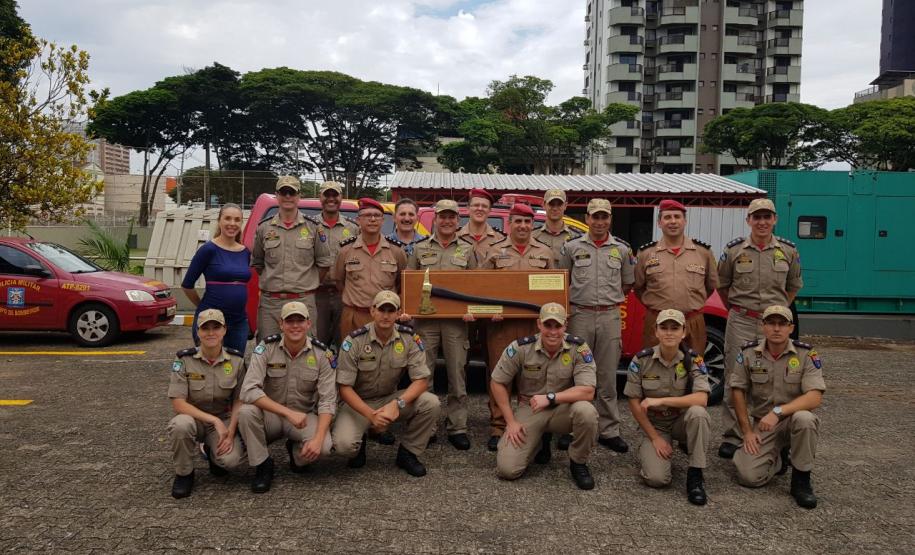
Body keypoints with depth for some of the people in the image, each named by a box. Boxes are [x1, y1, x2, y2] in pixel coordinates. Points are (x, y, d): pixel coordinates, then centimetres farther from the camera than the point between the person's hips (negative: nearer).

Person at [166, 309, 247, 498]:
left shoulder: (236, 360, -8)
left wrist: (230, 433, -17)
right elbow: (178, 403, -18)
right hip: (192, 417, -1)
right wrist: (214, 420, -27)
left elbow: (238, 401, -3)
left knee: (231, 460, -27)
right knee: (181, 424, -37)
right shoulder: (184, 359, -13)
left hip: (224, 420, 1)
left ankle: (213, 452, 13)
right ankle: (184, 474, -7)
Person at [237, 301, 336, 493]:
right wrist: (288, 412, -31)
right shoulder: (266, 348, -12)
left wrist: (318, 438, -29)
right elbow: (249, 391, -23)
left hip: (304, 416, 0)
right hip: (270, 414, 0)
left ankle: (296, 452, 10)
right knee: (246, 412, -32)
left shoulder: (322, 354, -10)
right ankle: (263, 465, -7)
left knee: (324, 446, -29)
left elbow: (327, 401, -13)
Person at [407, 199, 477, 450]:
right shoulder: (420, 248, 9)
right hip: (425, 318, 0)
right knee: (423, 373, 4)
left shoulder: (467, 249, 9)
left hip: (456, 319, 0)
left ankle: (457, 427, 12)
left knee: (457, 374, 3)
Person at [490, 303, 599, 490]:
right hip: (529, 409, 0)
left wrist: (551, 397, -29)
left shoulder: (578, 348, -15)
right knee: (507, 469, -14)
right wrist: (511, 422, -7)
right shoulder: (521, 348, -14)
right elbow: (498, 383, -4)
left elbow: (587, 391, -21)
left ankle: (578, 463, -5)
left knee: (586, 411, -35)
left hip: (563, 409, 0)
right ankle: (541, 441, 19)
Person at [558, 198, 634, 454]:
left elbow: (628, 283, 17)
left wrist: (611, 299, 11)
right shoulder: (572, 247, 3)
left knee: (608, 377, 6)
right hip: (580, 315, -1)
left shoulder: (622, 249, 7)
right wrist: (574, 299, 7)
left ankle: (609, 431, 14)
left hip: (610, 317, 1)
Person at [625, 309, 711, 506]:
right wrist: (655, 438, -11)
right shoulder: (641, 360, -11)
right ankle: (647, 451, 14)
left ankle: (695, 474, -16)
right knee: (656, 479, -23)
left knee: (697, 413, -35)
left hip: (682, 421, 1)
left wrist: (661, 400, -32)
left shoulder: (693, 360, -12)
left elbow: (701, 399, -27)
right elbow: (634, 403, -7)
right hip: (655, 425, 0)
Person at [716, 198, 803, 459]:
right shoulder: (734, 249, 0)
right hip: (741, 322, -1)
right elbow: (722, 284, 11)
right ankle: (733, 436, 10)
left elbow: (794, 285, 18)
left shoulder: (788, 250, 4)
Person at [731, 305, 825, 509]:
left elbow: (815, 397, -21)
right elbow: (738, 391, 1)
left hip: (793, 418, -1)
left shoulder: (806, 354, -11)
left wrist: (778, 411, -32)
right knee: (749, 476, -16)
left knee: (805, 419, -38)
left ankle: (801, 480, -15)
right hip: (762, 424, 2)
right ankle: (779, 458, 19)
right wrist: (747, 431, -4)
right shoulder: (748, 353, -5)